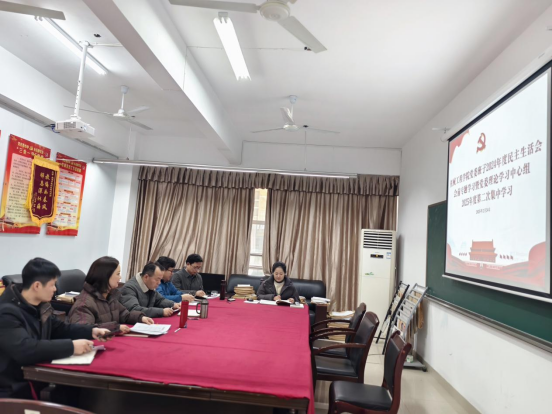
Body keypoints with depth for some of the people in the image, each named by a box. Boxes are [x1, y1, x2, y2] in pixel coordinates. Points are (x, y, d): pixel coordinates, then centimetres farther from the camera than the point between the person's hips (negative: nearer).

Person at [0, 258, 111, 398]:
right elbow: (25, 350, -33)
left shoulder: (40, 305, 4)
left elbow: (59, 329, 18)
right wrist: (71, 346, -31)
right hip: (13, 390, -8)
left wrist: (91, 331, 4)